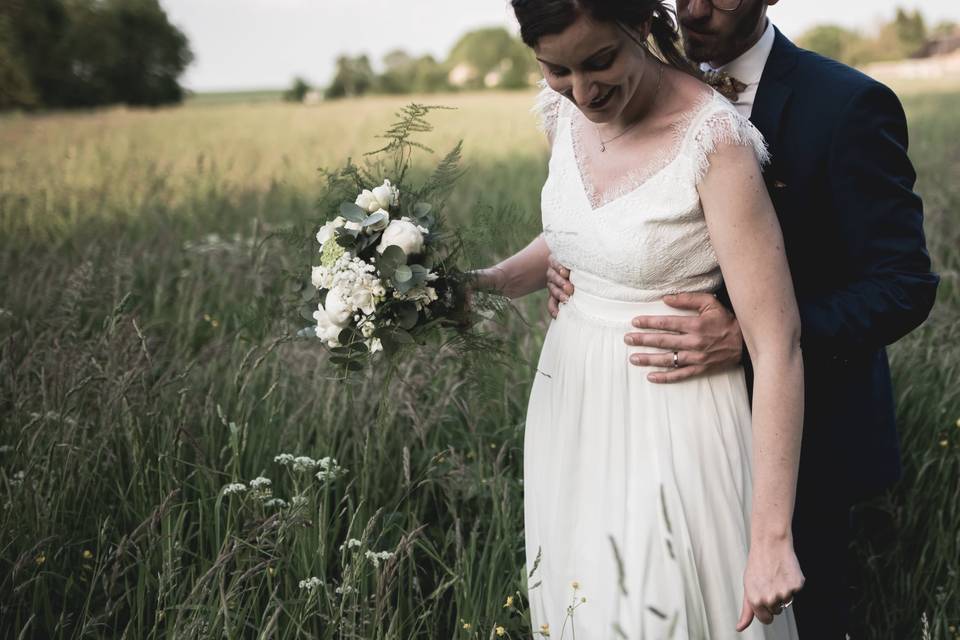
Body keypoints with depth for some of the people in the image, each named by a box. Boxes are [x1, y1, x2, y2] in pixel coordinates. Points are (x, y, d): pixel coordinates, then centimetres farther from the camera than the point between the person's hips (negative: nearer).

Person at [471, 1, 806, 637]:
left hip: (670, 423, -6)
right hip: (571, 410, 6)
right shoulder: (565, 112, -3)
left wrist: (772, 539, -26)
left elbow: (778, 343, -24)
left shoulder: (714, 140, -24)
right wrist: (490, 282, -3)